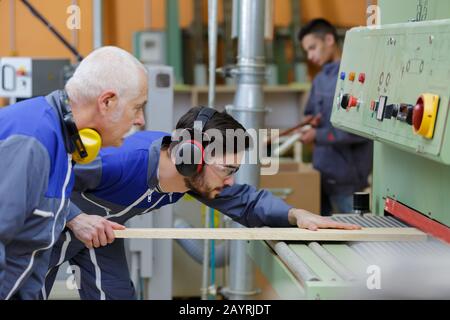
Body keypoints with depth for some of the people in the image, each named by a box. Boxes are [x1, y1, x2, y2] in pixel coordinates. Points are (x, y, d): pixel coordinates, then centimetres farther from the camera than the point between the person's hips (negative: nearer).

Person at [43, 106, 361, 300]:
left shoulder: (196, 176, -22)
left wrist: (296, 214, -26)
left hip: (99, 234, 6)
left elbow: (246, 200, -9)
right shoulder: (120, 160, -44)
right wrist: (75, 219, -49)